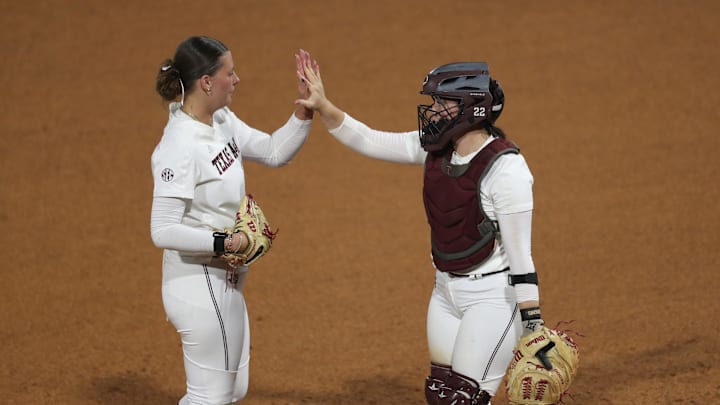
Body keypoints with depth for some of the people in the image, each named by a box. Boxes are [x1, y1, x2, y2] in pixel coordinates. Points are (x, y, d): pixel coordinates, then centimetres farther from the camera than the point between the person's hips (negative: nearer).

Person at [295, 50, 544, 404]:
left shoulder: (505, 167, -21)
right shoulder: (437, 148, 0)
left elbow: (519, 252, -20)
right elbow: (369, 141, 7)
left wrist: (534, 327, -20)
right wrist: (323, 106, -7)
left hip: (494, 297, -8)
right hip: (446, 292, 8)